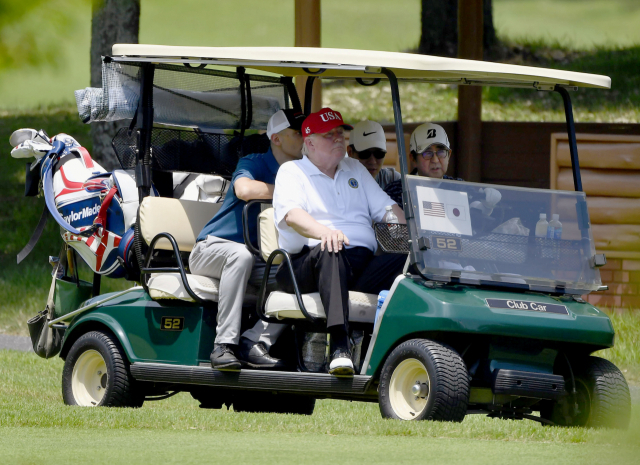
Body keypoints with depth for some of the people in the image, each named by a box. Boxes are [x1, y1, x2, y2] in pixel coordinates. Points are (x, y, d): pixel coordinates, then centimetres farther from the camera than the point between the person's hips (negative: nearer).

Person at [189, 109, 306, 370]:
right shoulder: (254, 164, -6)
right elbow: (244, 189, -29)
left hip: (259, 260, 6)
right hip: (212, 249, -6)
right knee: (240, 255, -40)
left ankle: (254, 342, -28)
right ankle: (224, 345, -42)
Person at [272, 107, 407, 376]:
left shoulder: (355, 170, 28)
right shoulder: (292, 172, 10)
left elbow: (386, 208, 21)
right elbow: (291, 214, -9)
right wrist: (324, 232, -31)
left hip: (362, 265, 5)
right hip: (306, 263, -5)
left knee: (408, 263, -25)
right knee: (330, 252, -42)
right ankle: (339, 346, -55)